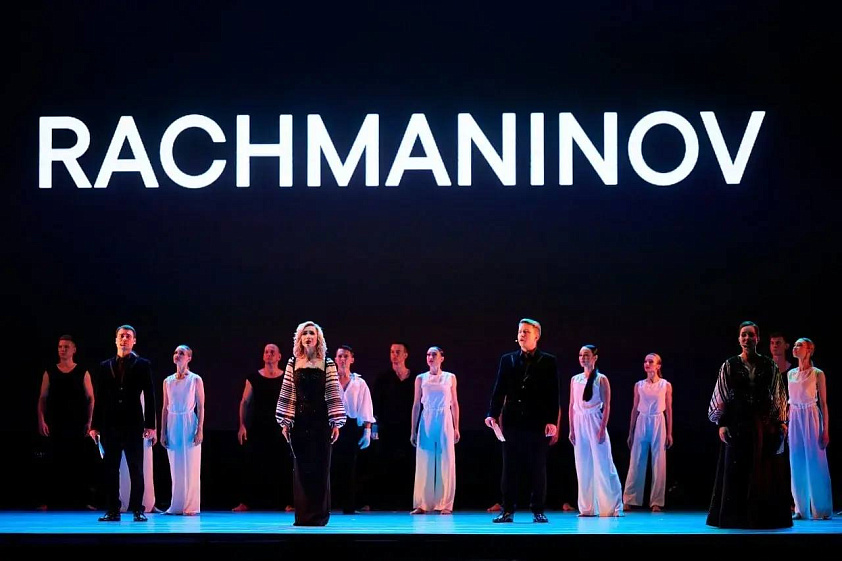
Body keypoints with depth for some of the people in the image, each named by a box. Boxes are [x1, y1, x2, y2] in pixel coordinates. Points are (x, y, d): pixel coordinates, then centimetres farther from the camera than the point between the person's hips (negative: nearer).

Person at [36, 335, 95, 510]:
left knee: (80, 463, -2)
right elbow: (42, 398, 7)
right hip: (55, 426, 1)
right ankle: (52, 501, 2)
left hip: (78, 426, -1)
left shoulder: (83, 373, 5)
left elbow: (90, 399, 5)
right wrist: (41, 421, -3)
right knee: (56, 463, 0)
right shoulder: (50, 372, 8)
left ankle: (83, 501, 1)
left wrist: (89, 422, -4)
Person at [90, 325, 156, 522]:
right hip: (110, 425, 3)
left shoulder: (142, 365, 4)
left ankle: (137, 510, 3)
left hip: (133, 424, -3)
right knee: (110, 469, 2)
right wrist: (95, 425, 5)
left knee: (136, 469, -1)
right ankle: (113, 511, 6)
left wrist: (150, 425, -6)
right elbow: (99, 398, 10)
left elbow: (149, 396, 0)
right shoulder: (105, 366, 12)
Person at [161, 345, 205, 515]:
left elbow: (201, 407, -3)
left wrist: (200, 430, -11)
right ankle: (177, 506, 11)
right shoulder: (168, 381, 10)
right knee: (176, 467, 6)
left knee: (190, 467, -2)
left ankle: (190, 506, 1)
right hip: (172, 426, 4)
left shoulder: (195, 380, 0)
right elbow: (165, 408, 11)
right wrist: (163, 432, 7)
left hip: (189, 424, -4)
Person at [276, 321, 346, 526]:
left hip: (320, 421, -2)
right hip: (299, 421, 2)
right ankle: (303, 514, 7)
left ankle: (319, 514, 4)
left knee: (320, 467, -1)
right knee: (301, 467, 2)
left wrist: (336, 423, -6)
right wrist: (285, 422, 1)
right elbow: (286, 394, 6)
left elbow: (334, 394, -1)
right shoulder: (293, 364, 7)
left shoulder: (327, 364, 2)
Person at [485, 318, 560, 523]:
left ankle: (538, 510, 8)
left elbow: (553, 393, -1)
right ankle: (508, 510, 7)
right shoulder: (507, 359, 10)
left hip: (537, 423, -2)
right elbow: (499, 390, 6)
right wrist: (492, 414, -6)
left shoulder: (548, 361, 3)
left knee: (537, 468, 2)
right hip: (512, 422, 2)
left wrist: (552, 420, -9)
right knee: (510, 468, 3)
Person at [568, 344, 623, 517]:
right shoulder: (575, 379, 10)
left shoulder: (601, 379, -3)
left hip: (595, 423, -5)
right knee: (583, 466, 5)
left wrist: (602, 429, -14)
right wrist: (572, 430, 6)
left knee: (603, 465, -5)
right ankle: (587, 508, 10)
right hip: (579, 424, 5)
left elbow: (606, 406, -6)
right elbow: (571, 405, 12)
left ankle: (611, 507, -1)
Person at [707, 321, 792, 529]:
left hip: (764, 424, 1)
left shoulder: (769, 366, 5)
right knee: (736, 471, 0)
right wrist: (721, 423, -5)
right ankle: (736, 517, 5)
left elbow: (779, 395, 6)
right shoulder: (729, 366, 3)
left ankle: (764, 517, 8)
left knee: (765, 472, 1)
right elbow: (721, 396, 3)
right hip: (737, 424, -1)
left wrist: (782, 422, -1)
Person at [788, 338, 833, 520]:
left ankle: (820, 509, 2)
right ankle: (801, 509, 9)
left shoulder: (817, 374, -3)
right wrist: (786, 424, 9)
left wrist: (826, 430, -9)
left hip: (811, 418, -5)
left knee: (815, 463, -4)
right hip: (794, 419, 5)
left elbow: (823, 403, -4)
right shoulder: (790, 374, 11)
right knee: (797, 464, 4)